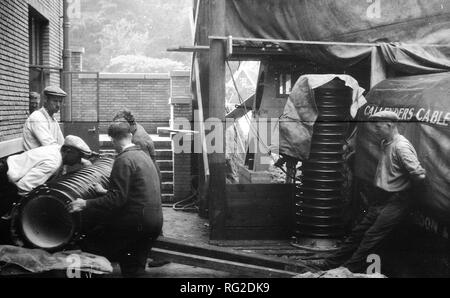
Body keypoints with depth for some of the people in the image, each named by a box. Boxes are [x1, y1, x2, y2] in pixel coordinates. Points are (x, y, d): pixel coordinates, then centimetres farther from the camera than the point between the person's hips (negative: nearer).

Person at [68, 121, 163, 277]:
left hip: (138, 222, -9)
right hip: (155, 222, 9)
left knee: (89, 245, -3)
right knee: (136, 269, 19)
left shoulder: (124, 159, -12)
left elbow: (116, 198, -20)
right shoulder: (143, 155, 16)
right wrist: (105, 192, 35)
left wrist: (86, 205, -16)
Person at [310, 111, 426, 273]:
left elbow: (419, 175, -24)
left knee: (372, 236, -7)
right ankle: (332, 263, 19)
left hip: (395, 202, -9)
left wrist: (405, 181, -6)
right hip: (381, 199, 9)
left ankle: (350, 268, 1)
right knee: (359, 231, 12)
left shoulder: (401, 147, -20)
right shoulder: (385, 143, 10)